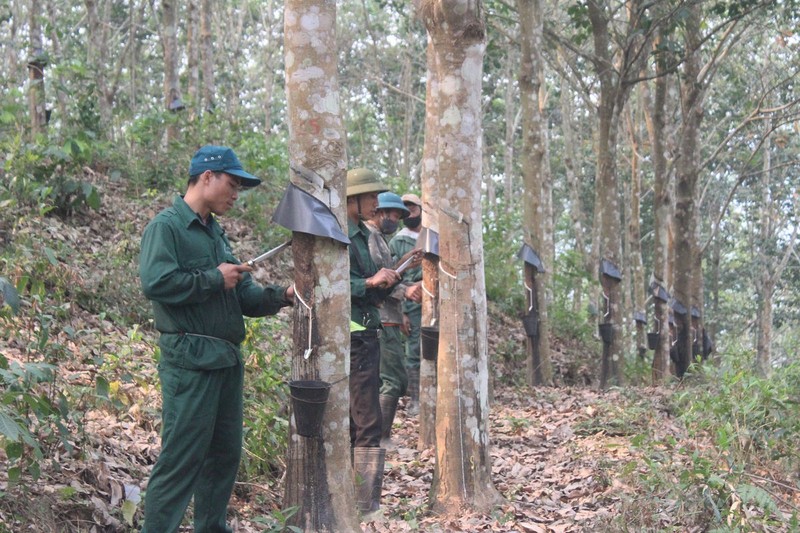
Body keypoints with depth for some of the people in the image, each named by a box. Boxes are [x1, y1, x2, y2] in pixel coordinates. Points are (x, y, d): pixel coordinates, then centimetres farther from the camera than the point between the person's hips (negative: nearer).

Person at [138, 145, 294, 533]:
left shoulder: (215, 233, 19)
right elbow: (154, 282, -23)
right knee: (181, 459, -7)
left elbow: (244, 296, 19)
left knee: (225, 454, 14)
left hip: (227, 361, 9)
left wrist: (282, 296, 1)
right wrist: (214, 279, -14)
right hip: (190, 361, -9)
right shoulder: (166, 226, -8)